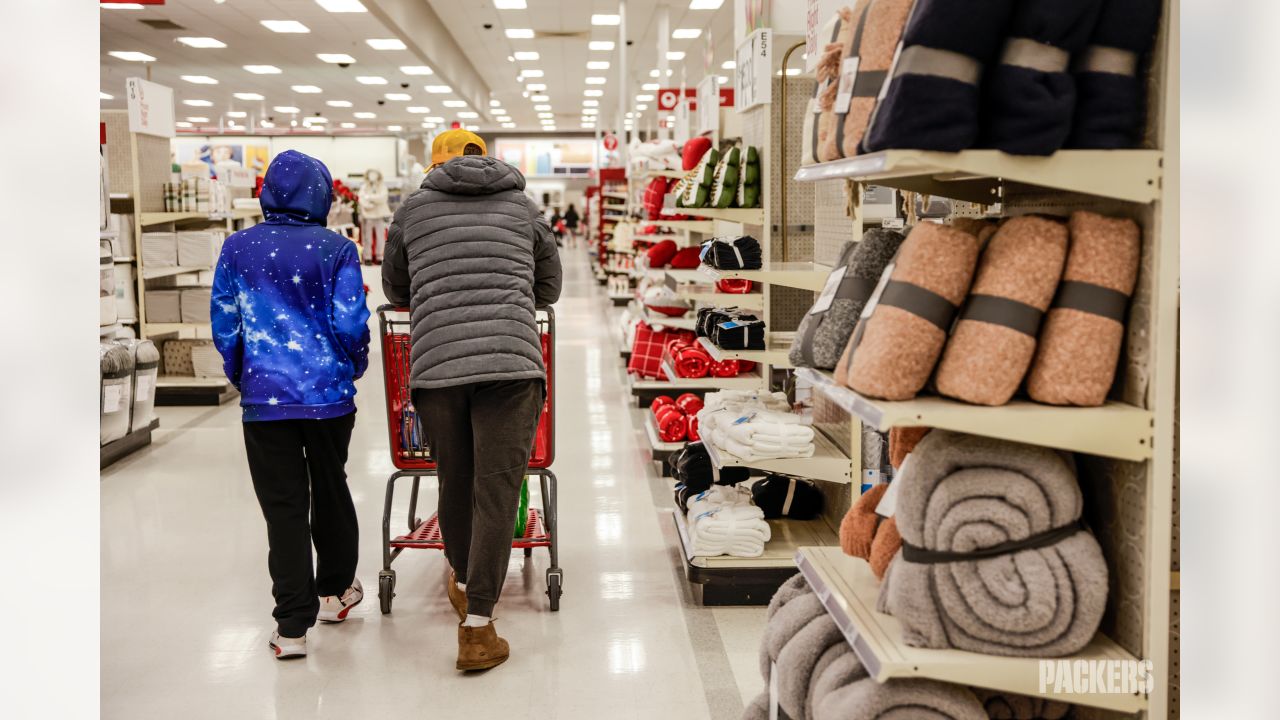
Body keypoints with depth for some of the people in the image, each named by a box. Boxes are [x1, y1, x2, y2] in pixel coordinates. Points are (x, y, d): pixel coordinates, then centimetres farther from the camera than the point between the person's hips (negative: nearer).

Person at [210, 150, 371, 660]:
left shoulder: (237, 248, 0)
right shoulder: (337, 250, -6)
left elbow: (224, 323, 3)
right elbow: (350, 325, -9)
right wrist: (355, 366, 11)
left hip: (264, 397, 0)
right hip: (329, 394, 0)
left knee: (283, 508, 4)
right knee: (331, 490, 20)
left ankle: (293, 626, 3)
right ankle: (336, 590, 37)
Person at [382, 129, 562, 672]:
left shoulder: (414, 209, 15)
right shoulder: (522, 207, 17)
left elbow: (394, 287, 27)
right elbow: (549, 287, 27)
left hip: (436, 362, 1)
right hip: (511, 362, -1)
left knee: (454, 481, 18)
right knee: (497, 492, 0)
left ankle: (463, 581, 40)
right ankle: (476, 628, 0)